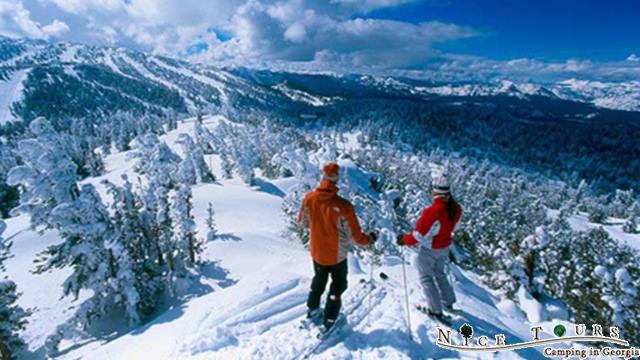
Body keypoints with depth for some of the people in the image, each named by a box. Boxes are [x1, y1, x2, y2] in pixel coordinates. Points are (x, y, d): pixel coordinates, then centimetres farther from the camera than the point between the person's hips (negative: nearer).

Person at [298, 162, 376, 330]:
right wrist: (369, 239, -1)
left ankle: (312, 310, 46)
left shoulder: (309, 198, -18)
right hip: (337, 254, -4)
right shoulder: (343, 206, -31)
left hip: (317, 252, 4)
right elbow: (355, 236, -21)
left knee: (319, 279, 30)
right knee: (338, 285, 21)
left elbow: (303, 222, 0)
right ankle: (330, 322, 30)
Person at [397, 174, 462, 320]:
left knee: (426, 277, 15)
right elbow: (452, 226, 4)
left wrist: (404, 240, -10)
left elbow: (419, 235, -27)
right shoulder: (456, 209, -15)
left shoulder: (431, 212, -36)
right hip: (445, 247, 7)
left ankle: (436, 310, 24)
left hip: (429, 250, -6)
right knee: (439, 273, 30)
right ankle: (448, 302, 44)